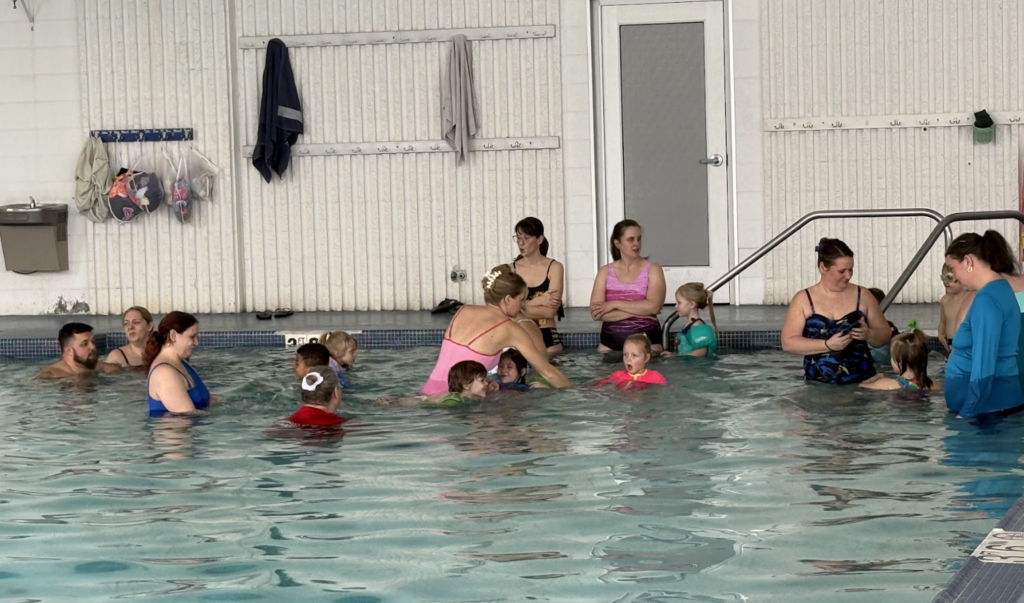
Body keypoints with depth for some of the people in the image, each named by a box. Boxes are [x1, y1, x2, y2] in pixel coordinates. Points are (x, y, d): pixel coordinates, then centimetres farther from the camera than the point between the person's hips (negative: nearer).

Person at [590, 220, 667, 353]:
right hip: (610, 342, 2)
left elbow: (653, 306, -13)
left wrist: (614, 304, -10)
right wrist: (638, 310, -10)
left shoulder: (653, 270, 1)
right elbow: (596, 313, -5)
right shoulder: (605, 272, 6)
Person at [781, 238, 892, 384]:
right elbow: (788, 343, -3)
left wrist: (868, 335, -8)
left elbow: (885, 336, 15)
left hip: (861, 382, 1)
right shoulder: (803, 300, 5)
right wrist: (828, 345, -13)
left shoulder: (862, 296, 10)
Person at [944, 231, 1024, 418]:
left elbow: (983, 366, -23)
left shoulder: (986, 300, -18)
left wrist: (967, 414, -19)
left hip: (989, 408, -10)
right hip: (1000, 402, 10)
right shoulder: (1001, 289, 13)